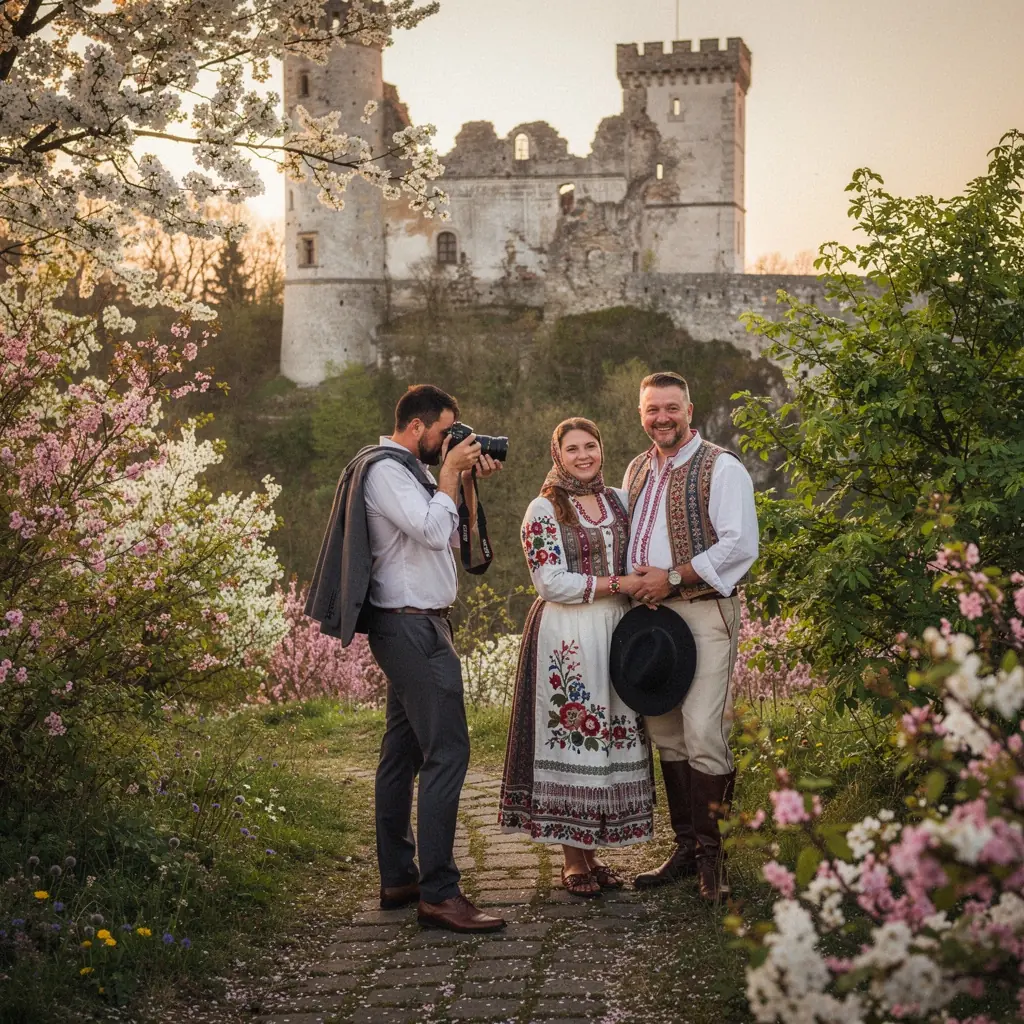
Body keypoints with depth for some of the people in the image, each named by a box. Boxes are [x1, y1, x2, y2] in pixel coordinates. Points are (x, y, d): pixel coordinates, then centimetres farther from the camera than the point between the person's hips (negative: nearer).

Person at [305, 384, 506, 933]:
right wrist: (451, 471, -11)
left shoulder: (408, 470, 19)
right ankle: (438, 893, -17)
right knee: (447, 750, -15)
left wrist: (469, 481, 11)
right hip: (412, 625, -11)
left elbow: (453, 534, 22)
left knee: (403, 751, 12)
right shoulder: (385, 469, -12)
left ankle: (397, 878, 17)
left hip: (410, 626, 11)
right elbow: (434, 531, -22)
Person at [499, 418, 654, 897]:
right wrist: (617, 584, -12)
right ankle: (573, 860, 4)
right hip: (566, 637, -5)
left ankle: (593, 851, 13)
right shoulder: (544, 510, -4)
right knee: (571, 734, -4)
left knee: (613, 735, 4)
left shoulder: (618, 500, 13)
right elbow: (551, 582, -12)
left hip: (615, 632, 5)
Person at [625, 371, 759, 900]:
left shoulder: (720, 468, -4)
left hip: (704, 613, -7)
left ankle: (709, 852, -4)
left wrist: (672, 578, -13)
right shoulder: (637, 470, 17)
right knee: (665, 734, 8)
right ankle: (685, 845, 16)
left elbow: (740, 545, -13)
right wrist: (635, 583, 10)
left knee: (702, 733, -13)